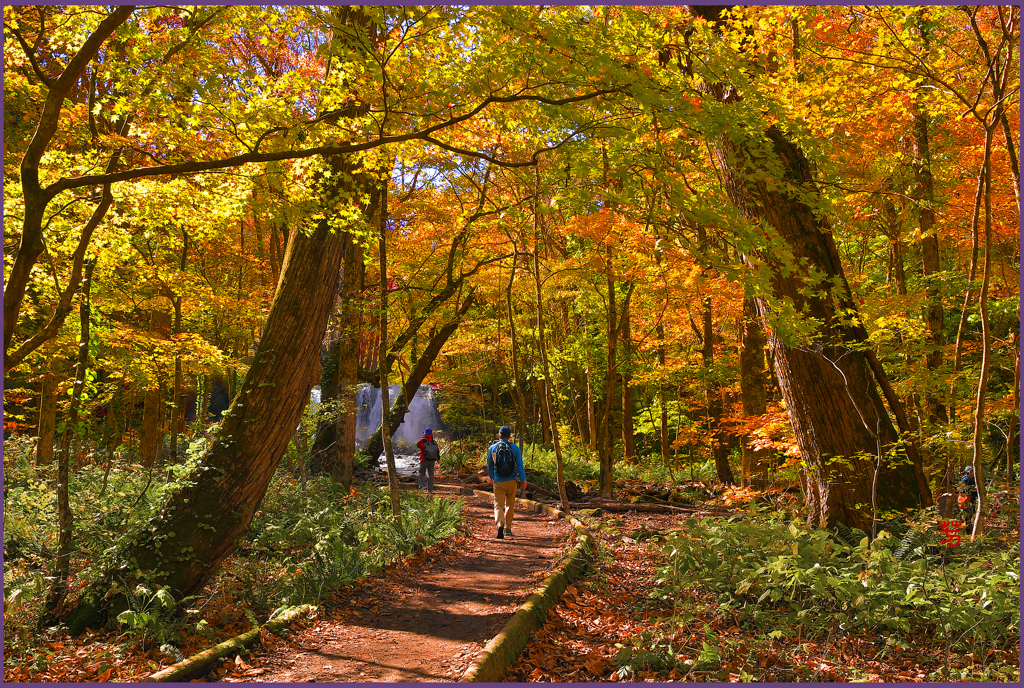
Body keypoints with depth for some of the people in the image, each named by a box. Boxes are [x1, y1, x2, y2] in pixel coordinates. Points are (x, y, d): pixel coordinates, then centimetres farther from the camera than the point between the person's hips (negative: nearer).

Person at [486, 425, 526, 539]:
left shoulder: (493, 448, 4)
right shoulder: (514, 448, 1)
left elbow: (489, 465, 14)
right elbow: (520, 465, -3)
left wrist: (491, 477, 29)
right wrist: (523, 479, -1)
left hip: (498, 481, -1)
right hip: (512, 481, 1)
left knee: (498, 505, -1)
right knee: (510, 505, 15)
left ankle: (500, 524, -26)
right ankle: (508, 528, 20)